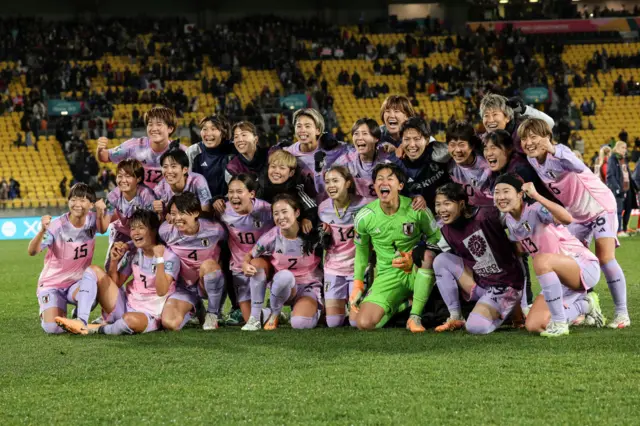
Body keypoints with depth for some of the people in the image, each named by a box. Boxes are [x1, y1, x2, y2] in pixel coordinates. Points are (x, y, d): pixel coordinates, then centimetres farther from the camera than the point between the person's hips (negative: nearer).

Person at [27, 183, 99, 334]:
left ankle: (81, 320, -27)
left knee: (90, 273, -33)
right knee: (52, 327, -23)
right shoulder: (57, 225, -19)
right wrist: (43, 231, -49)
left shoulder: (92, 220, -7)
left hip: (77, 284, 2)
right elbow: (32, 251, -28)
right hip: (52, 285, -2)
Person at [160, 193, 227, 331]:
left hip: (209, 283, -2)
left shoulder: (214, 230, -18)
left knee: (208, 264, -38)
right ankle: (194, 308, 16)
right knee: (169, 323, -23)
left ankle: (213, 314, -15)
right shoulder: (166, 231, -14)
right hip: (183, 287, 2)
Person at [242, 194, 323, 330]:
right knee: (284, 275, -37)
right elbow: (248, 258, -4)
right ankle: (274, 314, -13)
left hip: (309, 287, -2)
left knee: (300, 323, -33)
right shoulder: (271, 237, -12)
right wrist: (246, 266, -26)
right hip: (283, 287, 2)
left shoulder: (312, 236, -15)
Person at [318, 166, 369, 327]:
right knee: (333, 322, 2)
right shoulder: (323, 208, -4)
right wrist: (324, 235, -10)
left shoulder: (363, 204, -17)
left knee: (357, 322, -4)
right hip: (333, 269, 3)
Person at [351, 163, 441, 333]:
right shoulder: (364, 217, -7)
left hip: (417, 272, -2)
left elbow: (435, 237, -3)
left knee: (429, 255, -38)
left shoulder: (416, 209, -13)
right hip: (388, 276, 2)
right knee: (364, 323, -20)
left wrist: (414, 257, -19)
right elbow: (361, 249, 10)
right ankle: (401, 305, 13)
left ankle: (415, 317, -23)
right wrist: (357, 285, 8)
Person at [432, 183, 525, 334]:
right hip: (480, 283, 6)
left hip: (506, 285, -6)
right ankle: (455, 317, 1)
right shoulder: (447, 231, 0)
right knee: (441, 260, -9)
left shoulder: (486, 215, -19)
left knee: (476, 327, -25)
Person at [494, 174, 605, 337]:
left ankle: (559, 324, -25)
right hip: (561, 282, 8)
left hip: (585, 267, -8)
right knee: (533, 326, -8)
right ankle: (584, 305, 17)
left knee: (541, 260, -38)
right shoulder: (509, 221, 3)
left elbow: (567, 219, -41)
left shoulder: (536, 210, -20)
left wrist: (536, 195, -43)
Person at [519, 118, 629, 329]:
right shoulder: (532, 161, -8)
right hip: (577, 214, 8)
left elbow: (578, 168, -54)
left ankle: (621, 312, -9)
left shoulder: (559, 153, -30)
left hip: (600, 206, -8)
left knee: (605, 258, -16)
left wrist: (554, 151, -66)